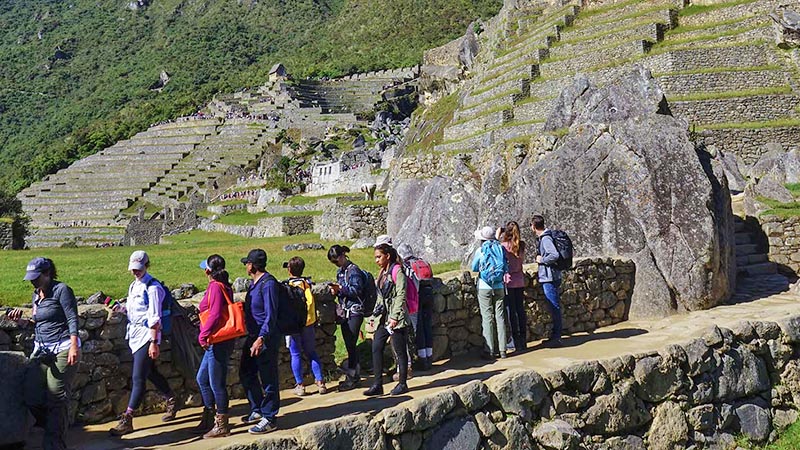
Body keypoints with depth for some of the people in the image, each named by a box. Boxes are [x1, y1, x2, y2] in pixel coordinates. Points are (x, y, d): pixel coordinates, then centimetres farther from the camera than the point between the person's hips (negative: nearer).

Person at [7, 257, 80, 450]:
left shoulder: (61, 290, -8)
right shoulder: (36, 294, 15)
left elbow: (72, 319, -12)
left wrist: (74, 346, -20)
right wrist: (21, 321, 4)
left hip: (63, 349, -8)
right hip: (41, 350, 8)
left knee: (56, 397, -5)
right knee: (33, 395, 1)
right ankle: (59, 427, 20)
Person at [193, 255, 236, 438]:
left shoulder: (215, 287, -15)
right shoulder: (224, 286, 12)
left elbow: (215, 314, -21)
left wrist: (203, 335, -14)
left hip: (217, 342, -10)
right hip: (215, 342, 10)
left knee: (217, 384, -1)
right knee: (202, 378, 18)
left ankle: (222, 425, 9)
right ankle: (209, 419, 28)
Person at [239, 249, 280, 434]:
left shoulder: (268, 284, -18)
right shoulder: (255, 283, 13)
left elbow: (271, 316, -23)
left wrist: (261, 338, -29)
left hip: (266, 338, -10)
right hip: (253, 336, 10)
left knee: (268, 379, -2)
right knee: (246, 373, 18)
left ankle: (269, 419, 7)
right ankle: (257, 410, 31)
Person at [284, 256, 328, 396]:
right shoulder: (307, 283, 2)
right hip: (309, 322, 4)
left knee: (296, 355, 4)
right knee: (312, 353, 12)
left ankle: (300, 385, 6)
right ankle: (320, 382, 8)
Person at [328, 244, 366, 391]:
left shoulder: (353, 270, -10)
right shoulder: (340, 271, 15)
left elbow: (357, 290, -16)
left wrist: (341, 288, -21)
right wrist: (336, 291, 1)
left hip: (354, 312, -8)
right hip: (344, 311, 8)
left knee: (351, 344, -7)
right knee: (349, 345, 10)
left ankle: (352, 377, 0)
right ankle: (355, 375, 18)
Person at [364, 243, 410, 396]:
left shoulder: (397, 272, -10)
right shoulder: (382, 273, 15)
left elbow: (401, 296, -16)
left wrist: (395, 317, -20)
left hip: (397, 318, -8)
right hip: (384, 317, 8)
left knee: (400, 351, 1)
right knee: (376, 348, 2)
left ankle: (402, 384, 12)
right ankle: (378, 384, 7)